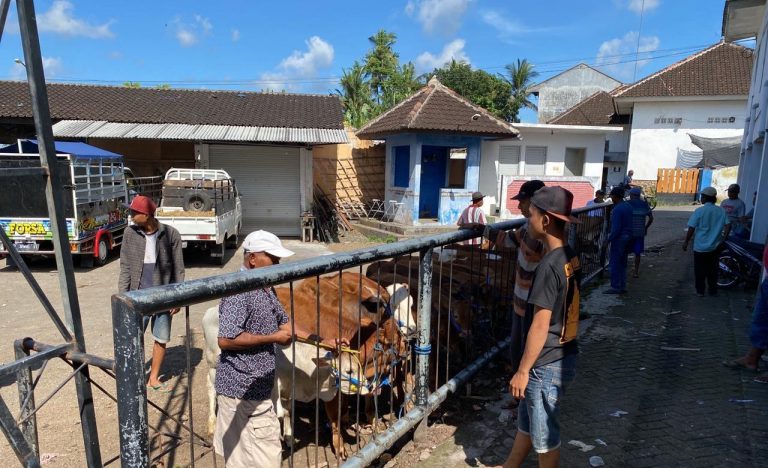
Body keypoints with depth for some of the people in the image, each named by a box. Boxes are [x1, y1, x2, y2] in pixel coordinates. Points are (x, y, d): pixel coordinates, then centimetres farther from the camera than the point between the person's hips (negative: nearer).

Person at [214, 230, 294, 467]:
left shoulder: (265, 288, 8)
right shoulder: (239, 291, -20)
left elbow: (283, 323, 17)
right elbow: (225, 340, -26)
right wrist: (273, 338, -20)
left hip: (256, 385, 9)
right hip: (244, 389, -9)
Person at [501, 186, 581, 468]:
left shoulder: (549, 266, -25)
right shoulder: (570, 258, 2)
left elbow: (540, 325, -24)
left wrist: (522, 371, -16)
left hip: (547, 365, -9)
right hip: (564, 356, 9)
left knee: (544, 434, 12)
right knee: (526, 420, 25)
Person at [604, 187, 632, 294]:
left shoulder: (617, 210, -19)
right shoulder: (628, 206, 10)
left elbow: (616, 228, -22)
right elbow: (629, 224, 14)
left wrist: (608, 240, -16)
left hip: (619, 238, -9)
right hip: (627, 236, 9)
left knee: (615, 263, -2)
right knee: (622, 263, 14)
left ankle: (615, 287, 0)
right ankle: (622, 286, 20)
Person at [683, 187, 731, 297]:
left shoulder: (699, 210, -12)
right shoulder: (721, 211, 0)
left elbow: (691, 228, -13)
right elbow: (728, 225, -3)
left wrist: (686, 241, -5)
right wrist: (723, 239, 7)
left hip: (700, 246, -4)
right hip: (715, 246, 4)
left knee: (700, 269, 8)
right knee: (712, 269, 15)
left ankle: (700, 291, 13)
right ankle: (713, 291, 22)